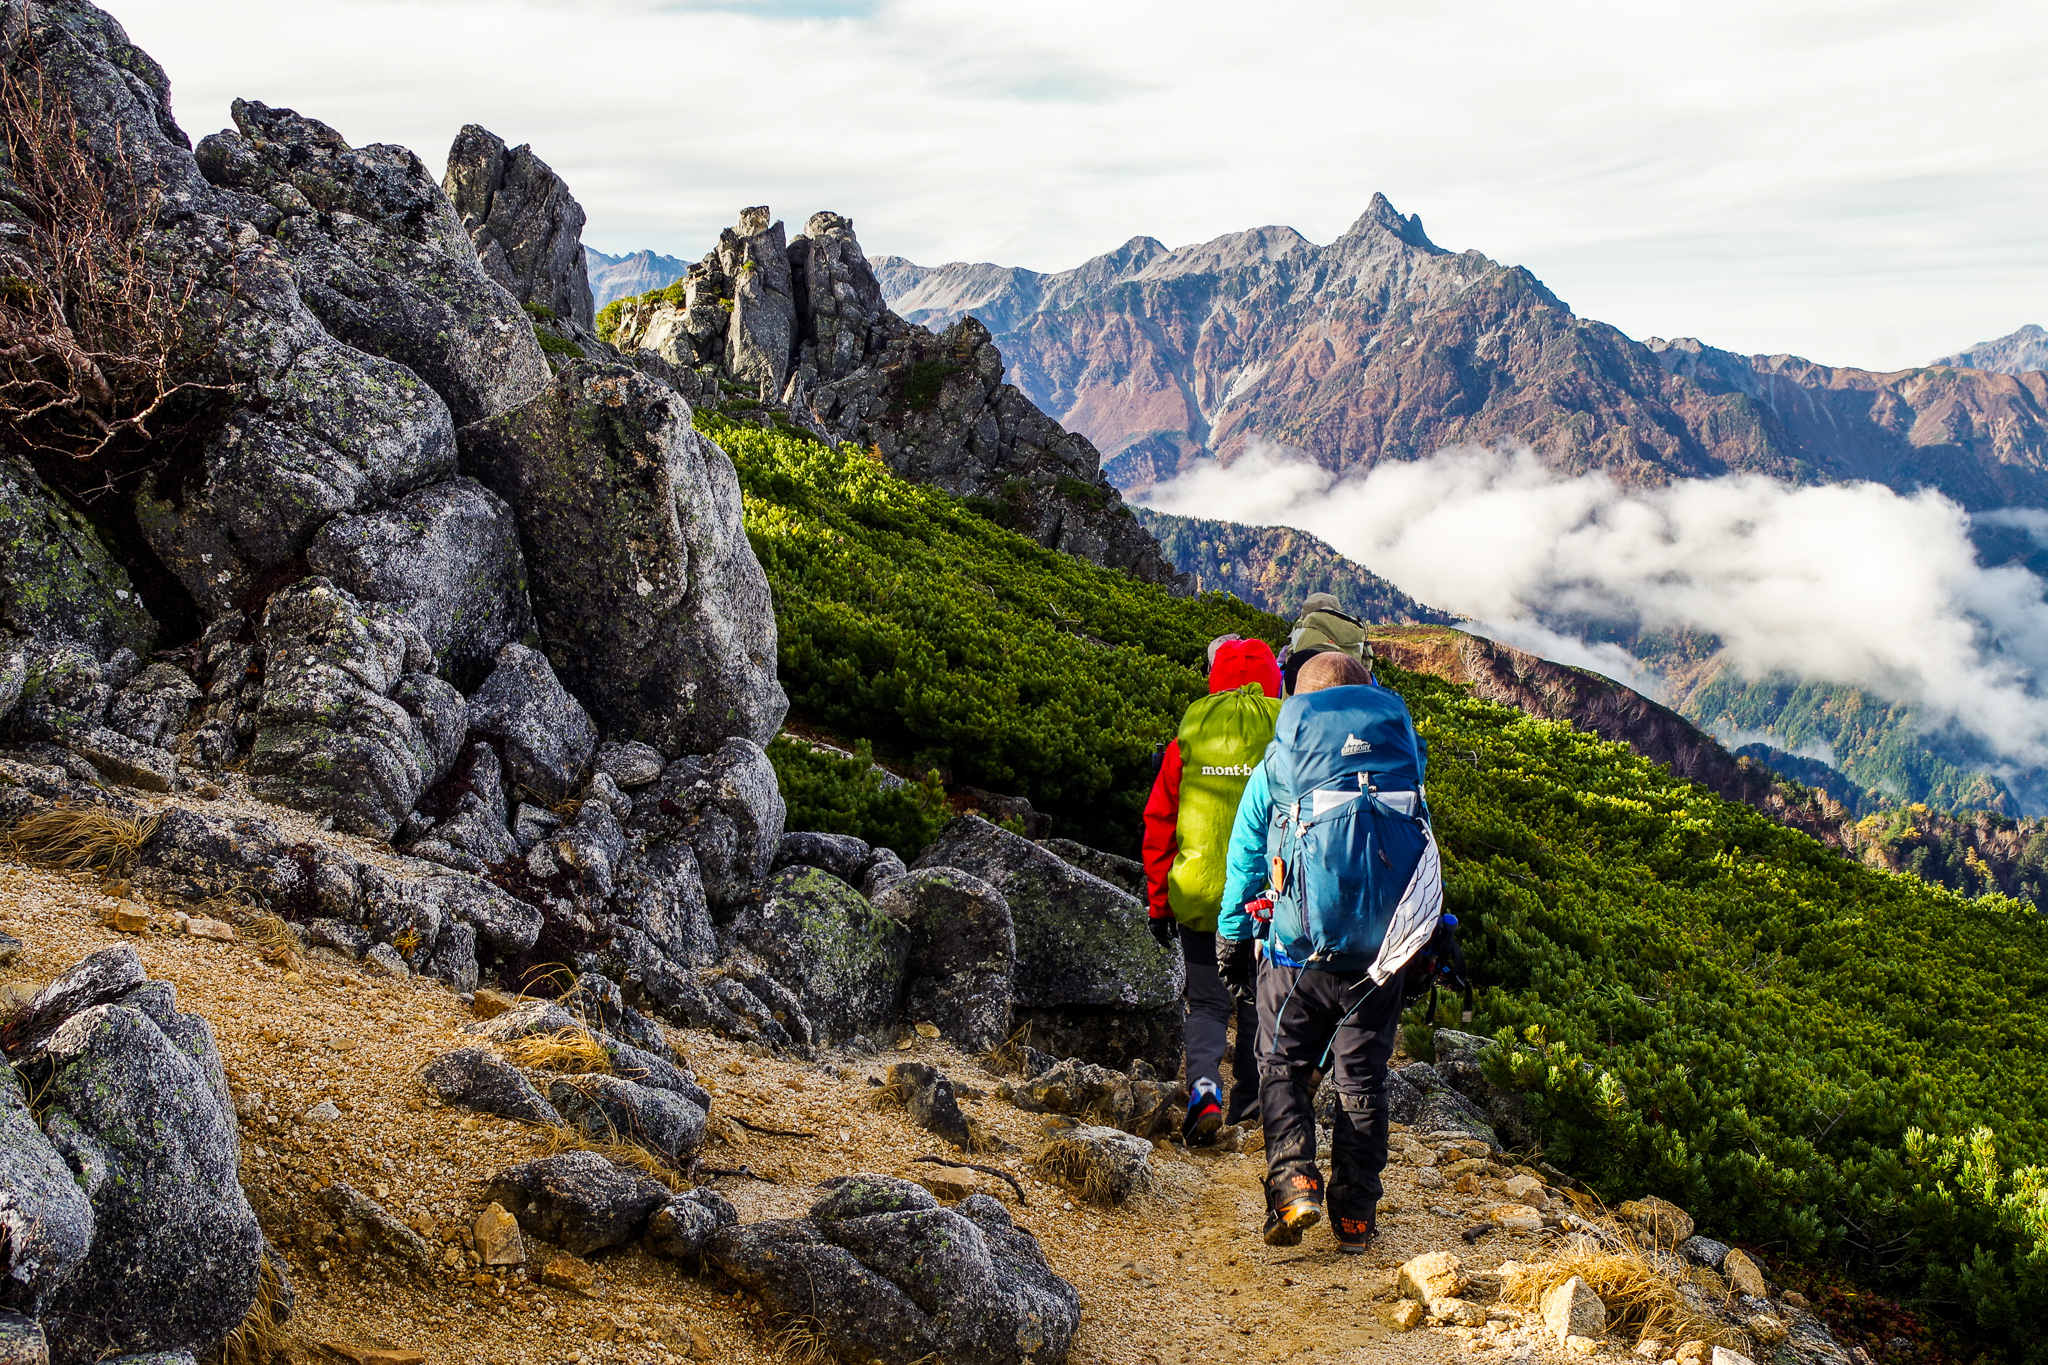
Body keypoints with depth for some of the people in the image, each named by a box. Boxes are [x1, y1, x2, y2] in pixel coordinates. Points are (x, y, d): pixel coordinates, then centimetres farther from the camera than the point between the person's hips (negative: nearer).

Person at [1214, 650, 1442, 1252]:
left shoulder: (1279, 761, 2)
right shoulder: (1403, 753, 6)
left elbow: (1246, 855, 8)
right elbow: (1425, 842, 15)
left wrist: (1232, 938, 17)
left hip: (1299, 951, -2)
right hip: (1381, 953, 2)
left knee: (1282, 1066, 12)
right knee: (1362, 1079, 11)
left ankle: (1292, 1179, -8)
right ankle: (1356, 1214, 13)